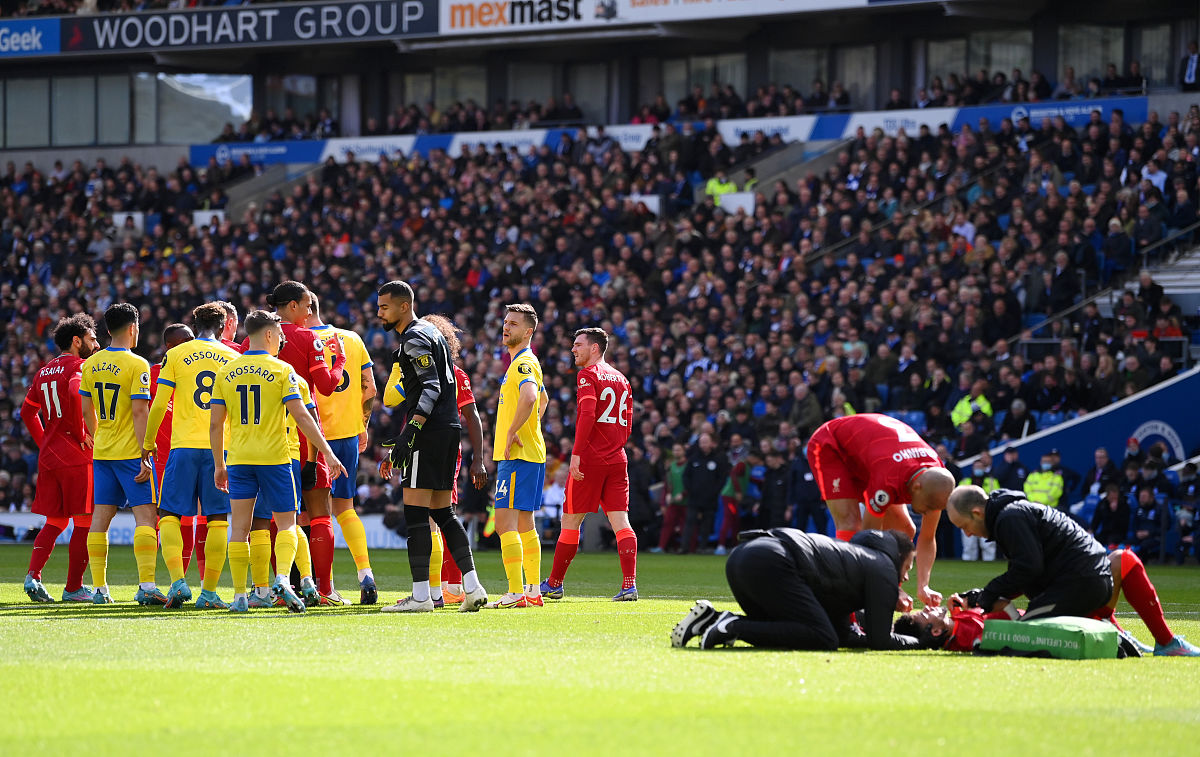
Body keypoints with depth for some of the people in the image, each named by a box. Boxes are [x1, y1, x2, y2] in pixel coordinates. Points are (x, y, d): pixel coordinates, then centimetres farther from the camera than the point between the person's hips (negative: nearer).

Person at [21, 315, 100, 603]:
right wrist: (82, 435, -19)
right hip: (77, 457, -7)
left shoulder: (44, 371, 16)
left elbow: (27, 411, 21)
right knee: (84, 522, 0)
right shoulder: (79, 367, -8)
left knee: (54, 521, 13)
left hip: (49, 454, 7)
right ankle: (74, 587, 0)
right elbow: (75, 394, -29)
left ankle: (33, 573, -4)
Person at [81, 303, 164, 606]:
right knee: (146, 515, -6)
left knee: (101, 518, 8)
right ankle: (146, 586, -16)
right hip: (130, 452, -6)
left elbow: (87, 411, 13)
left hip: (102, 454, 6)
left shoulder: (90, 365, 7)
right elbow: (139, 412, -16)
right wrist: (145, 456, -15)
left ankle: (99, 588, 9)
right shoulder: (137, 365, -11)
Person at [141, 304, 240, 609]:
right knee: (218, 520, 4)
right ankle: (209, 592, 1)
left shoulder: (175, 355, 4)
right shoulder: (234, 358, 9)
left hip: (184, 446, -1)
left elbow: (159, 405, 2)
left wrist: (148, 443, 14)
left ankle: (178, 581, -15)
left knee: (169, 516, 4)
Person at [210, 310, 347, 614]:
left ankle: (240, 595, 2)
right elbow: (301, 416, -9)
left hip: (239, 460, 3)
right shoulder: (282, 370, -4)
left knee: (240, 527, 5)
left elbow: (215, 424, 6)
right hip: (274, 458, -3)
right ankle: (283, 579, -17)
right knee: (286, 523, 5)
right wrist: (328, 453, -6)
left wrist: (219, 464, 15)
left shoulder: (226, 372, 6)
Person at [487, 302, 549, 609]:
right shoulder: (520, 363, 19)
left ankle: (516, 593, -18)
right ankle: (534, 591, 17)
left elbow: (529, 398, -34)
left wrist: (513, 432, -23)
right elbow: (543, 399, 36)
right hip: (528, 453, 11)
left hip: (518, 456, -11)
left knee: (505, 521, -14)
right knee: (524, 524, 14)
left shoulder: (525, 363, -13)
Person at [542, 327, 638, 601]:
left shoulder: (588, 375, -6)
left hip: (590, 458, -6)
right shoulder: (621, 379, 16)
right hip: (617, 458, 6)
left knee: (570, 522, 4)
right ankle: (629, 584, -13)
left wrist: (576, 453, -21)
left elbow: (587, 415, -18)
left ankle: (555, 583, 13)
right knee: (620, 522, -1)